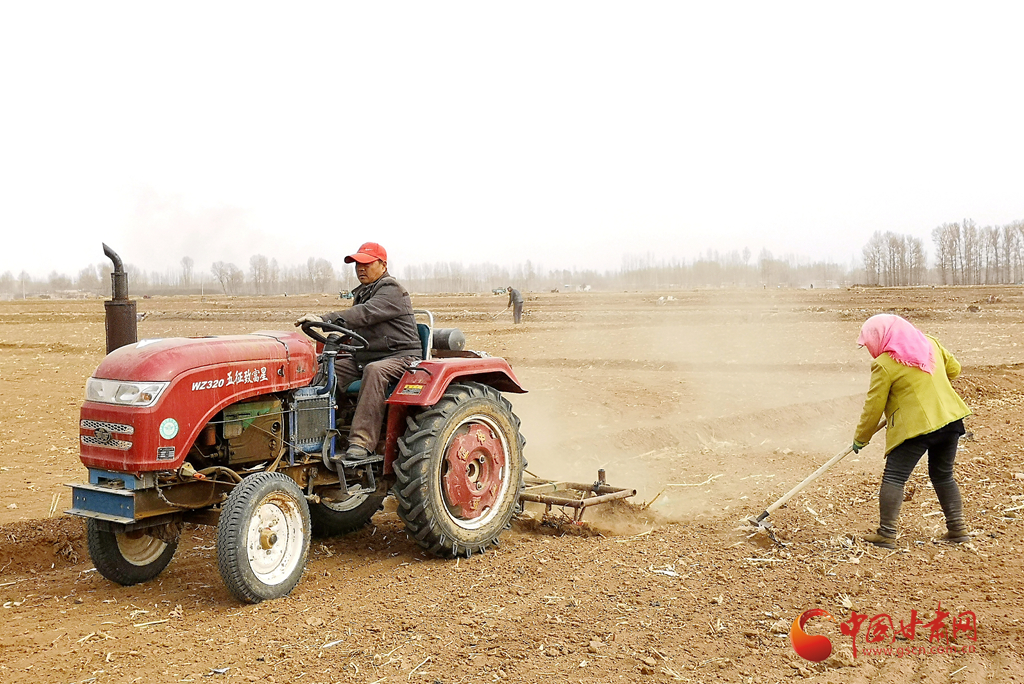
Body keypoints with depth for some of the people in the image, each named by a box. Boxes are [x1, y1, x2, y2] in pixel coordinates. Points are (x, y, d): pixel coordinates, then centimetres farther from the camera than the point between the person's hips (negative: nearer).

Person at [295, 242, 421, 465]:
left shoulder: (392, 291, -11)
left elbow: (366, 313, -29)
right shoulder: (361, 293, 19)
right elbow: (353, 327, 23)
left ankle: (362, 444, -45)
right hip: (365, 356, 9)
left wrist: (326, 320, -39)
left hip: (399, 356, -9)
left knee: (374, 370, -39)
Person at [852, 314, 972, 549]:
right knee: (943, 476, 21)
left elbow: (873, 406, -4)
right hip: (950, 419, 7)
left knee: (893, 478, -2)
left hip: (916, 427, -7)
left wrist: (861, 438, 7)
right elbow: (953, 368, 22)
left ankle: (886, 534, -4)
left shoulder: (884, 364, -9)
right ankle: (957, 528, 21)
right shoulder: (930, 344, 10)